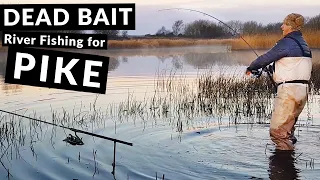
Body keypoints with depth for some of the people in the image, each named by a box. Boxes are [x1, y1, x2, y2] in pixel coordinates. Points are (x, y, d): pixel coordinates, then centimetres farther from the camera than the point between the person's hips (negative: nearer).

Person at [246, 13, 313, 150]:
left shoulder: (287, 42, -12)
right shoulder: (304, 45, 16)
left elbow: (266, 58, -8)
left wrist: (251, 68, 9)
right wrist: (270, 68, 26)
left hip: (289, 90, -9)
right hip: (303, 89, 9)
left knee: (277, 131, -5)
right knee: (287, 128, 20)